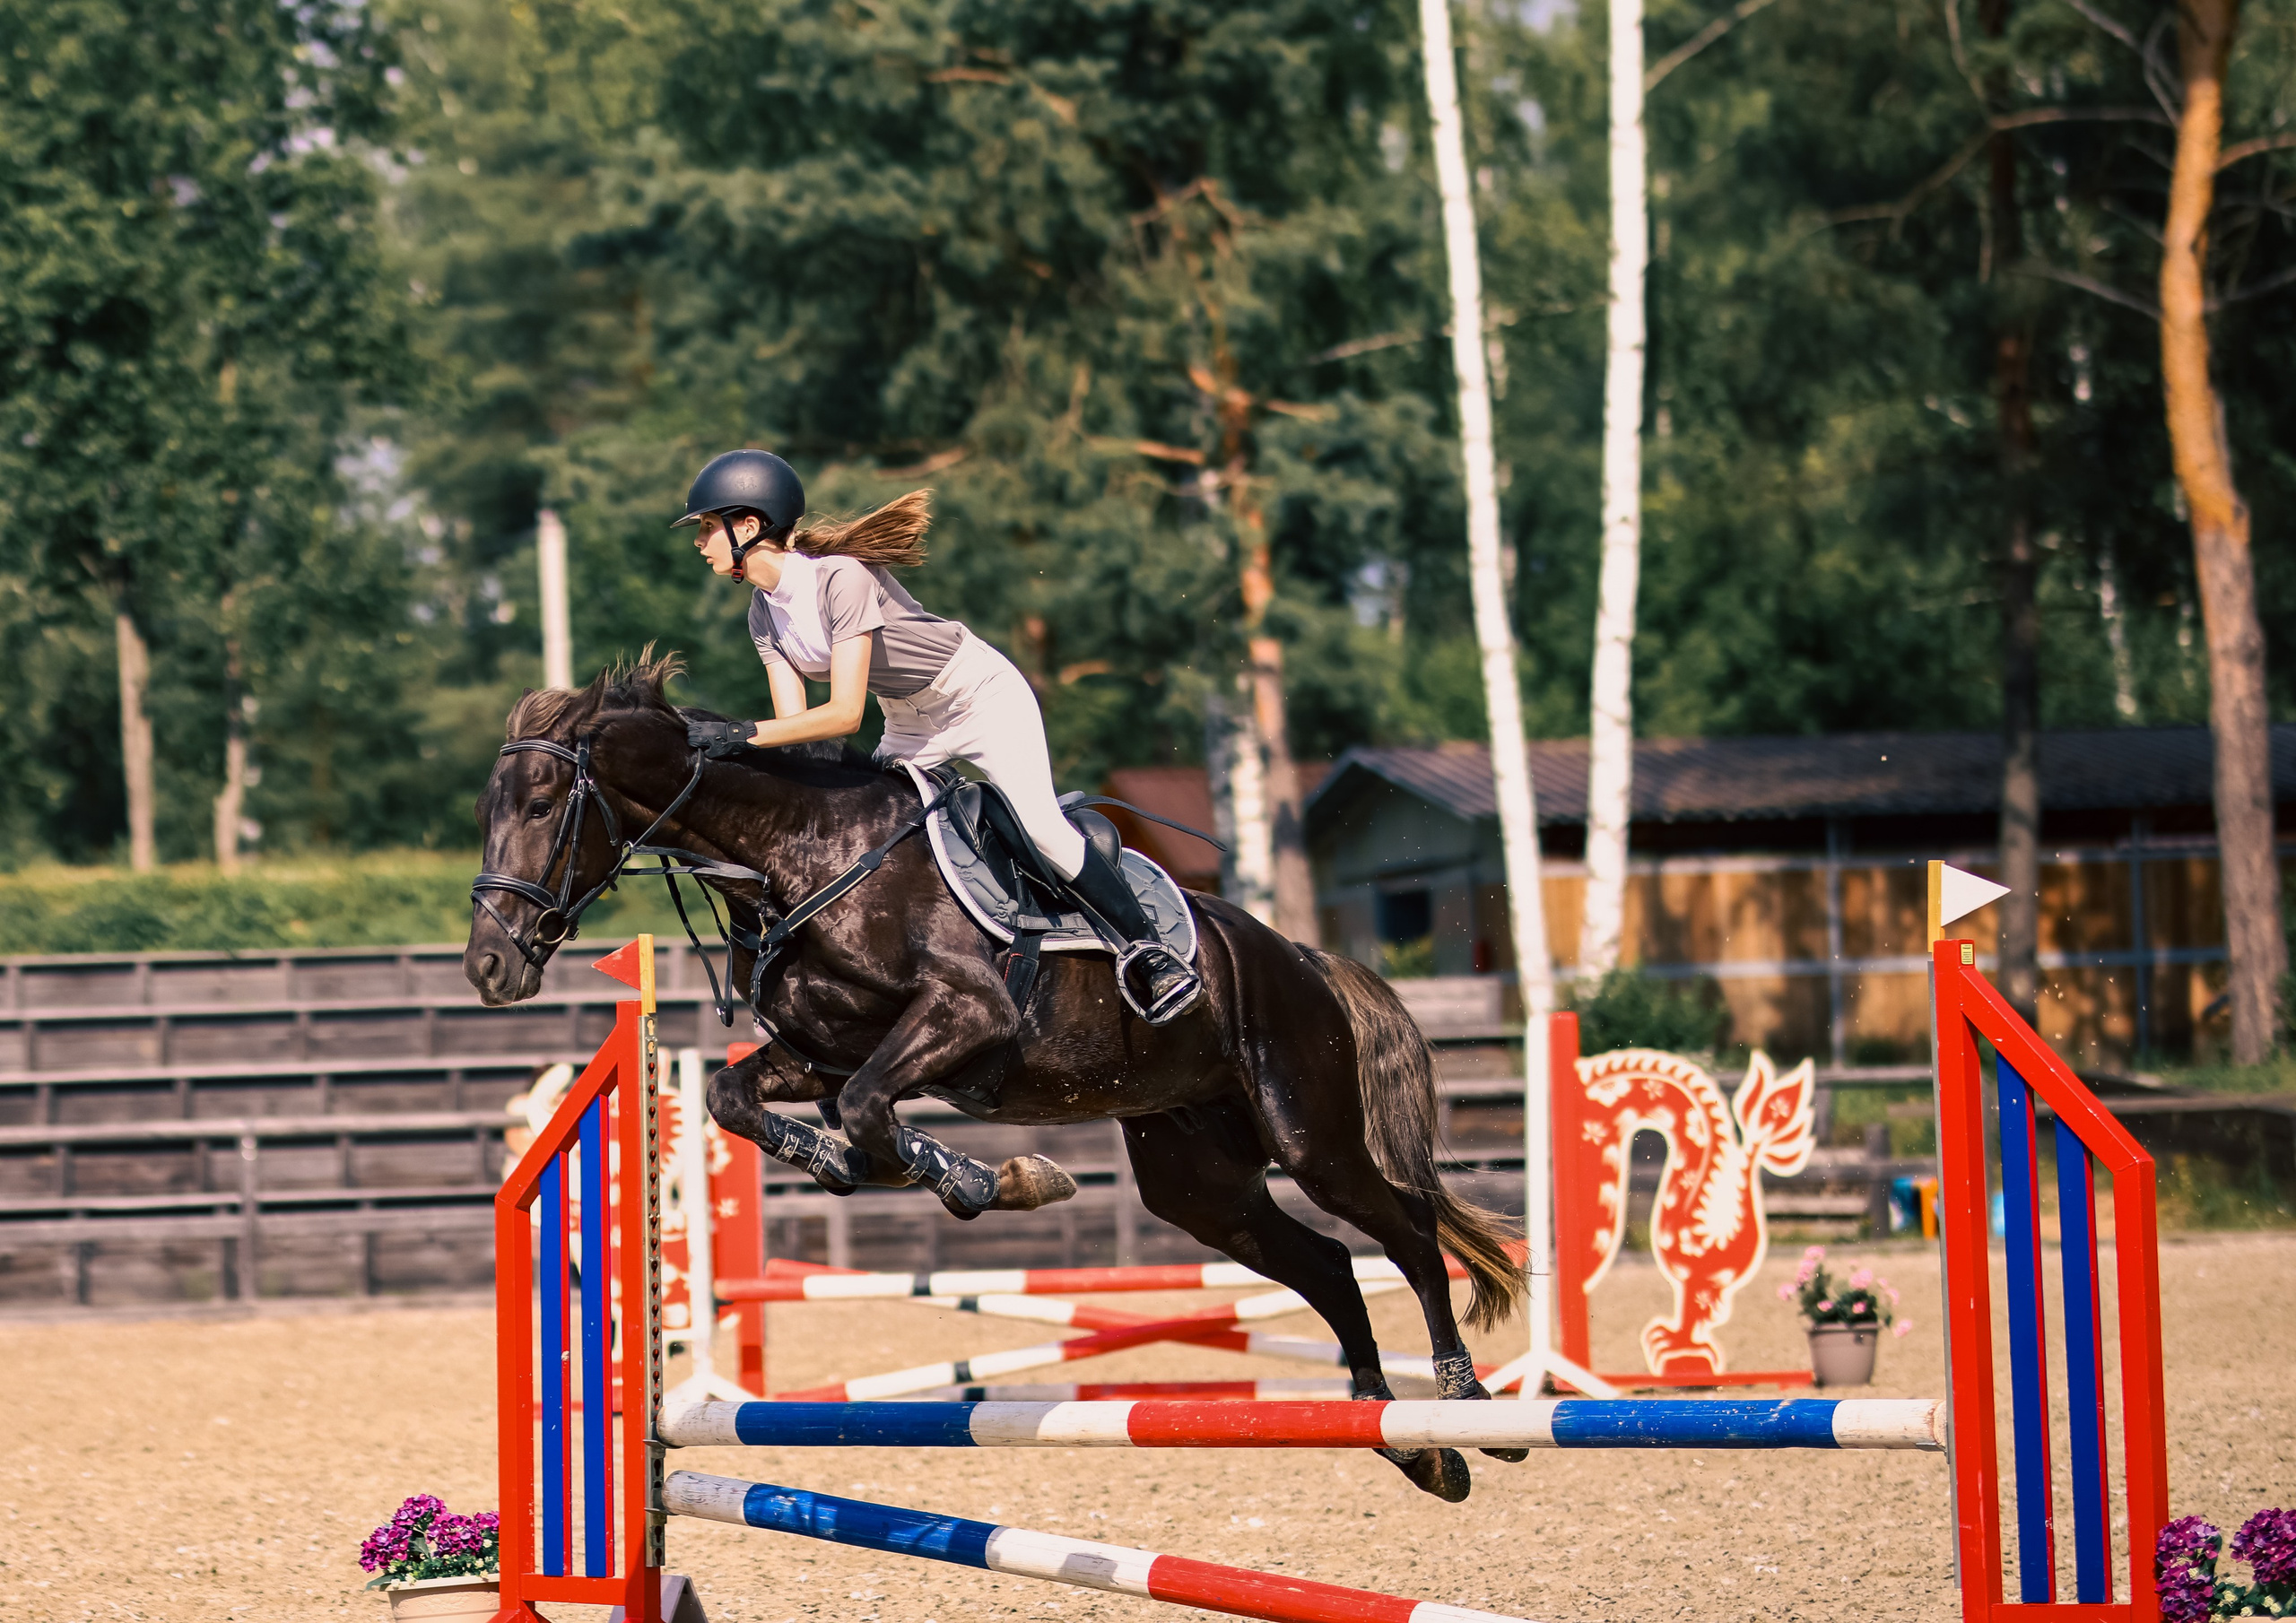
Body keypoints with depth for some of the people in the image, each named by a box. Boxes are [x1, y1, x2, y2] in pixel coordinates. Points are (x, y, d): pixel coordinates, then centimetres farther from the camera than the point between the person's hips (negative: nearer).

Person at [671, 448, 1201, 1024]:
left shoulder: (841, 577, -31)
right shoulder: (764, 613, -5)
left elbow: (845, 714, -35)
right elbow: (793, 724, -7)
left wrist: (746, 733, -40)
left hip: (988, 697, -8)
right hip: (911, 727, 8)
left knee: (1039, 824, -23)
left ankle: (1148, 948, -15)